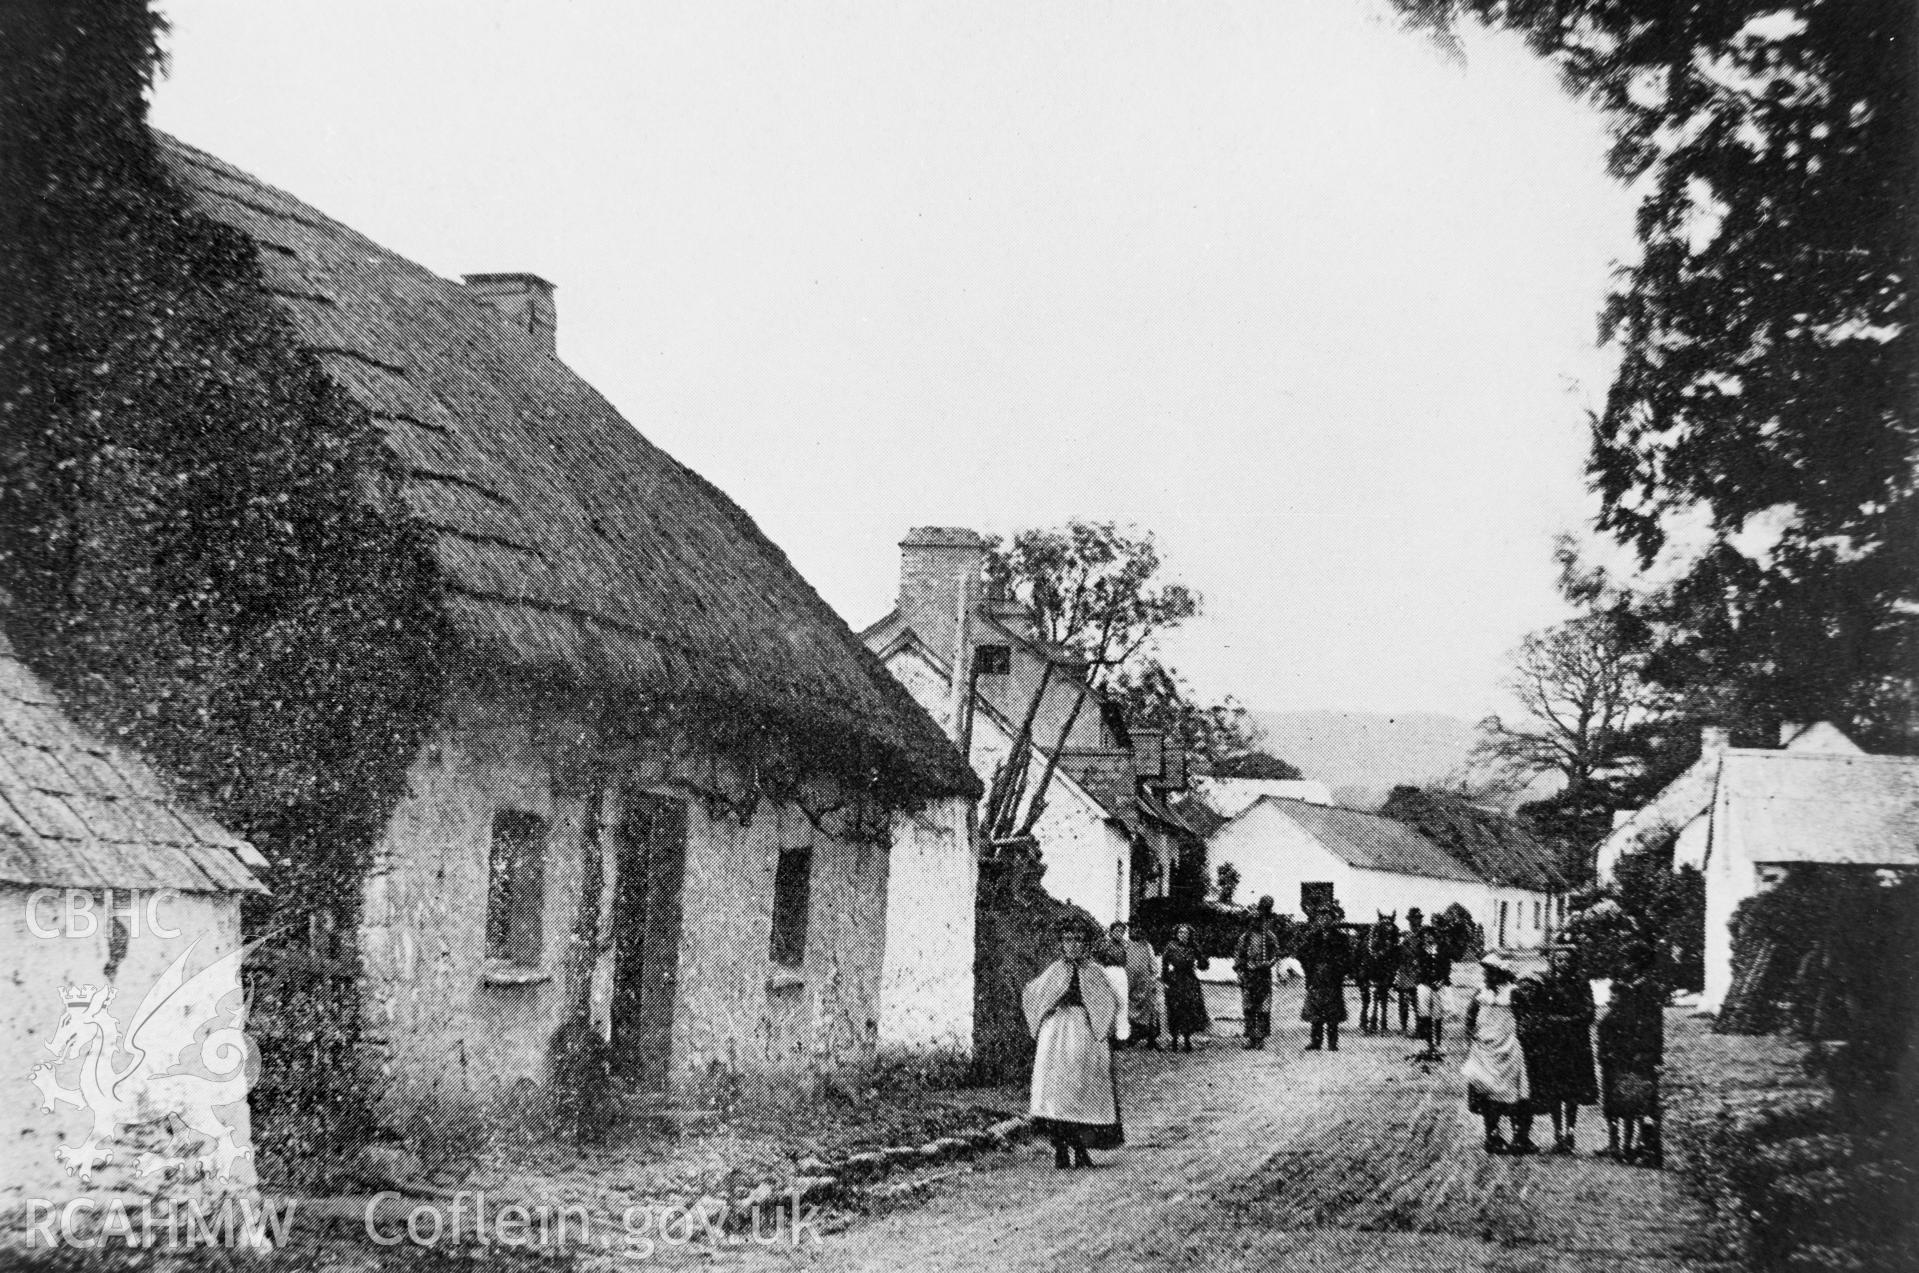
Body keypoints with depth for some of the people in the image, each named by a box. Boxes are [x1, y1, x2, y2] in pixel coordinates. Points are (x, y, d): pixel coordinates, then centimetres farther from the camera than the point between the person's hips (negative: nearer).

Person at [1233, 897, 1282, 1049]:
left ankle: (1261, 1038, -2)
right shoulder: (1245, 937, 10)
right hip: (1248, 975, 2)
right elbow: (1238, 955, 11)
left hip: (1264, 974, -2)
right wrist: (1239, 970, 0)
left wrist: (1268, 963, -15)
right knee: (1248, 1008, 1)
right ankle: (1250, 1037, 6)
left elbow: (1276, 954, 3)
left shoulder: (1270, 937, 6)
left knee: (1263, 1008, -5)